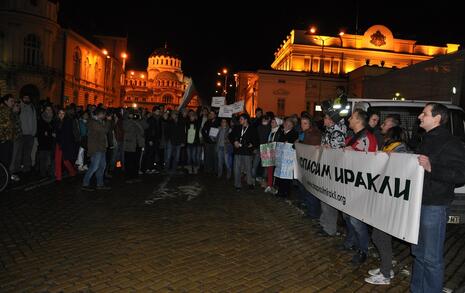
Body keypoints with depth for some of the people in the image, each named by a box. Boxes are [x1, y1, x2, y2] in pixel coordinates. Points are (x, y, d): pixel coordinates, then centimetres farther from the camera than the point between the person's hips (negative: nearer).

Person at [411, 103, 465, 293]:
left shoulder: (450, 143, -13)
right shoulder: (427, 140, 16)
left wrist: (431, 168, -28)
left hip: (434, 206, -9)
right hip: (419, 203, 9)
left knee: (431, 258, 0)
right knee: (418, 253, 19)